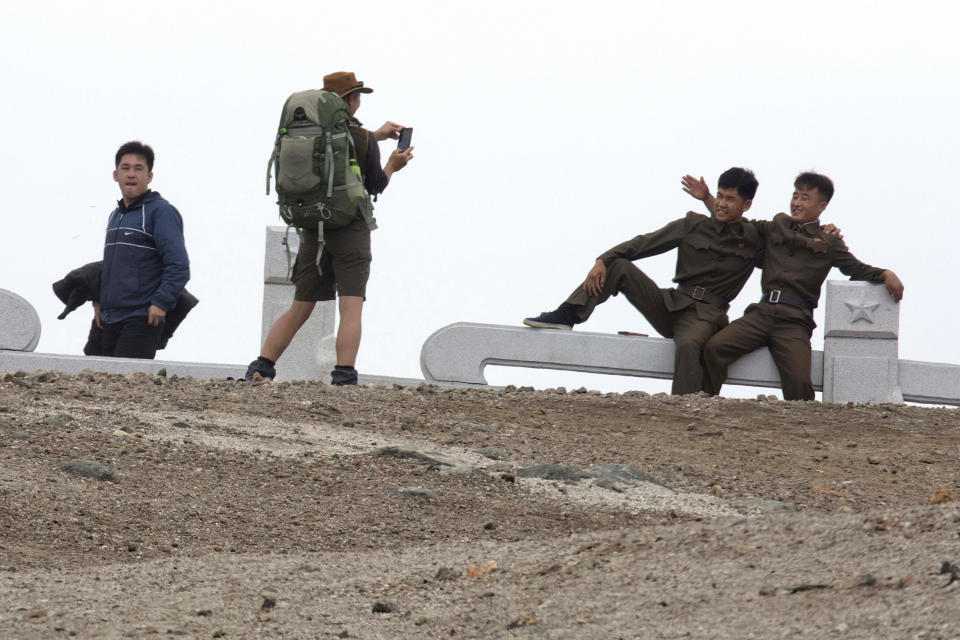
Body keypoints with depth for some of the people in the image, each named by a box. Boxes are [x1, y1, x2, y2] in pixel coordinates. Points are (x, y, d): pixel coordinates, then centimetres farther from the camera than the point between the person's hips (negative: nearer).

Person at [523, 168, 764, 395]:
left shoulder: (753, 239, 6)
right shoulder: (693, 226, 9)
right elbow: (644, 243, 2)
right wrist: (603, 260, -10)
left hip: (704, 316, -4)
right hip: (670, 304, 4)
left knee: (687, 345, -39)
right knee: (618, 266, -11)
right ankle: (565, 316, -17)